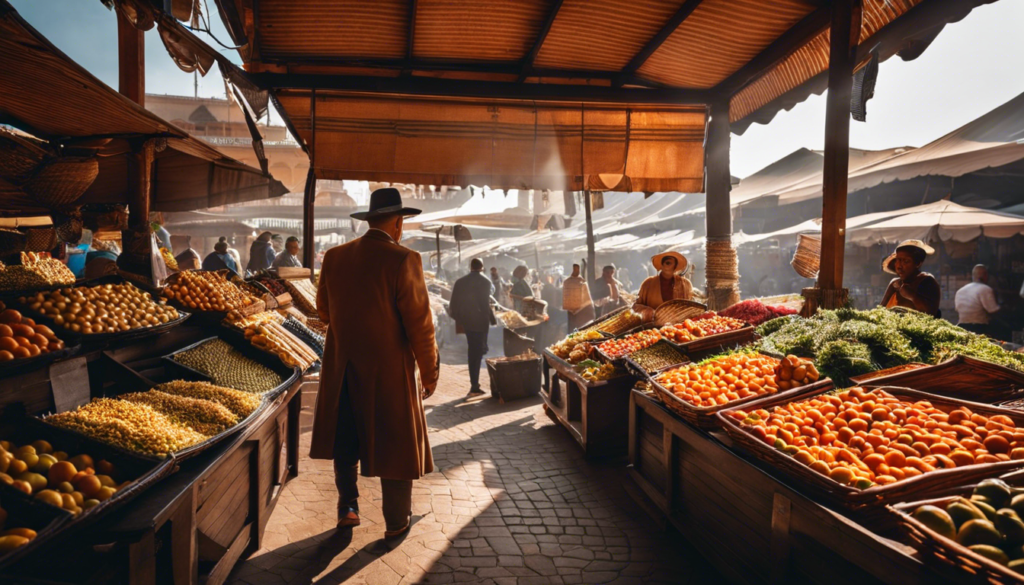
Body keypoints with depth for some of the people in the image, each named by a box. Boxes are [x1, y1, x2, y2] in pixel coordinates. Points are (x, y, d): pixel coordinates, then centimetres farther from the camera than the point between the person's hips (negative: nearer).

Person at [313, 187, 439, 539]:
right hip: (388, 370, -4)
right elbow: (420, 325, -15)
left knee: (345, 443, 20)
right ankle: (396, 522, 22)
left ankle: (347, 509, 29)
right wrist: (429, 372, -4)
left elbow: (324, 311, 11)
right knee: (394, 444, 10)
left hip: (342, 368, 5)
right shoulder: (403, 260, -16)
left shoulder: (334, 257, 0)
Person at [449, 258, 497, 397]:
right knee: (478, 352, 2)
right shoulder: (485, 281, -8)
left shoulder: (460, 282, 4)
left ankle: (474, 385, 22)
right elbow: (486, 303, -15)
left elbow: (453, 304, 3)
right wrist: (493, 319, -6)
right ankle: (474, 386, 0)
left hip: (466, 321, 4)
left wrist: (458, 319, 14)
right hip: (480, 321, -4)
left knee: (473, 351, 18)